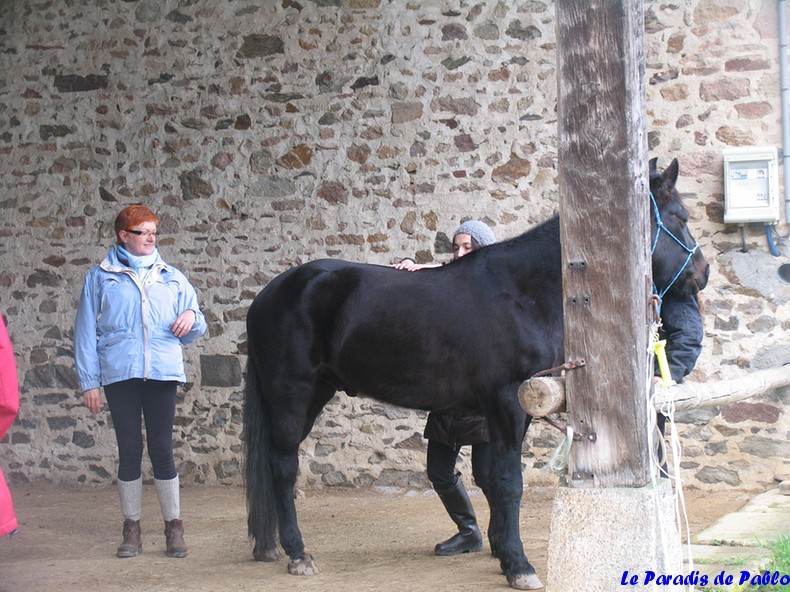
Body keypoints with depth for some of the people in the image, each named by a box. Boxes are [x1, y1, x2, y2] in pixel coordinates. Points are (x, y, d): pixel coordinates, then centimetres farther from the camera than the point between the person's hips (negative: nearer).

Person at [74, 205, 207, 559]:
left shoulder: (171, 278, 14)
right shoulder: (100, 278, 7)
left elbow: (193, 332, 18)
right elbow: (86, 332, 6)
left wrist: (191, 317, -6)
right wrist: (89, 382, -1)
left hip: (162, 375, 1)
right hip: (120, 376, -1)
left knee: (162, 451, 0)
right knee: (129, 452, 3)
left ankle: (174, 528, 10)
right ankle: (132, 530, 13)